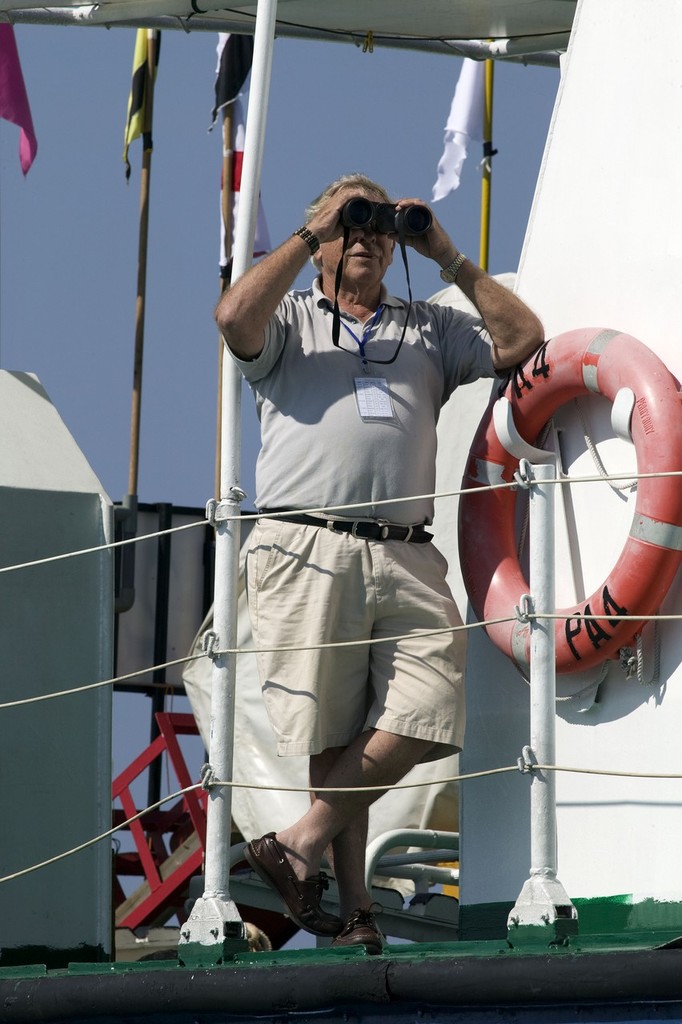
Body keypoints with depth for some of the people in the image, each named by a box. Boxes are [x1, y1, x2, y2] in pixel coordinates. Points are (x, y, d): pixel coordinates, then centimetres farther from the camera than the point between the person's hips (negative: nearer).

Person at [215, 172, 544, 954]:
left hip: (406, 558, 3)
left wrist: (447, 257, 11)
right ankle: (353, 906, 0)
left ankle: (302, 843, 0)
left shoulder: (430, 331, 25)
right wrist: (311, 230, 0)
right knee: (333, 734, -6)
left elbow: (521, 339, 11)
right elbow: (234, 318, -7)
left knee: (423, 718, -12)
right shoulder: (289, 321, 16)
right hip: (307, 551, -3)